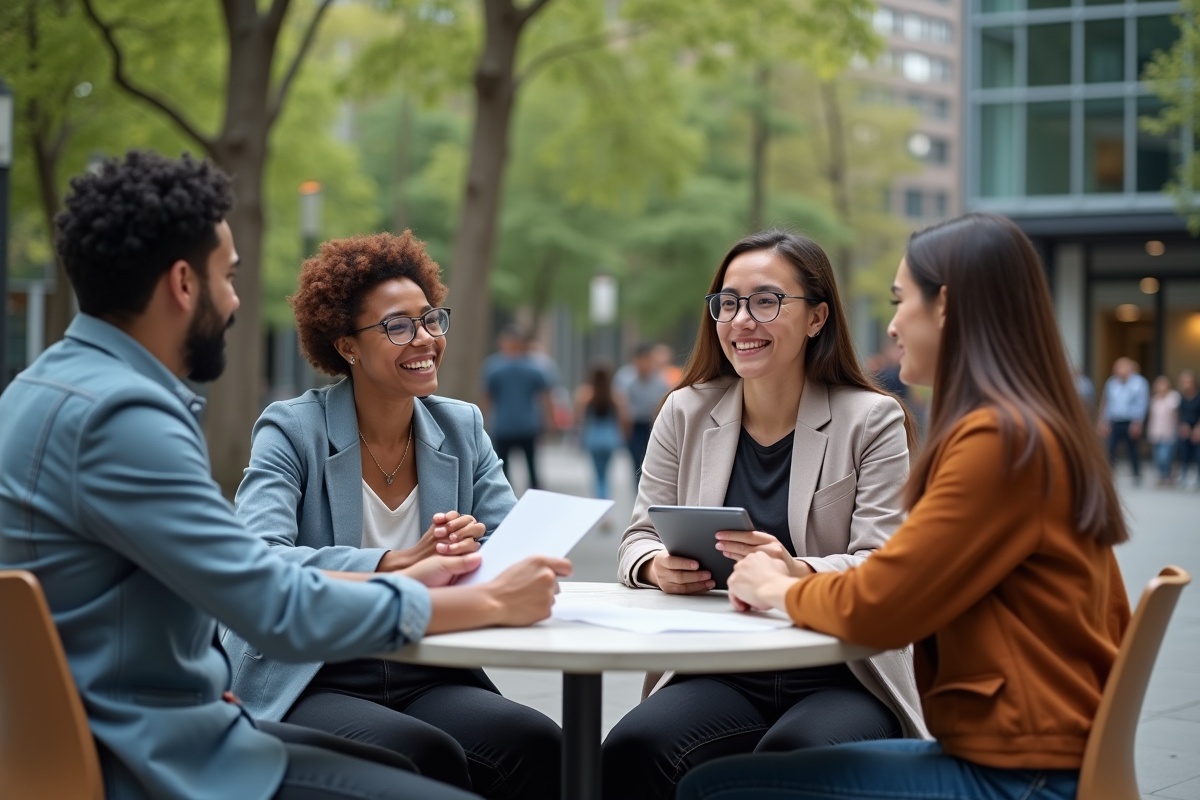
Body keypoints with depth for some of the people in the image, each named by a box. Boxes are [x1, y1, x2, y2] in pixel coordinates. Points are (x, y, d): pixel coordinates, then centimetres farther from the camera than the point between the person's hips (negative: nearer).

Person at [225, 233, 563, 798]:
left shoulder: (462, 428, 12)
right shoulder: (291, 430, -3)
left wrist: (477, 548, -20)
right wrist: (399, 563, -29)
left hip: (428, 680, 4)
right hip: (311, 683, -4)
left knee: (538, 745, -26)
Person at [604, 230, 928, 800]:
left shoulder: (873, 421, 1)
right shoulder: (685, 414, 12)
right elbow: (640, 536, 13)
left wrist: (797, 573, -29)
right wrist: (657, 567, -13)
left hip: (842, 680, -2)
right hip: (718, 676, 3)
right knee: (632, 751, -29)